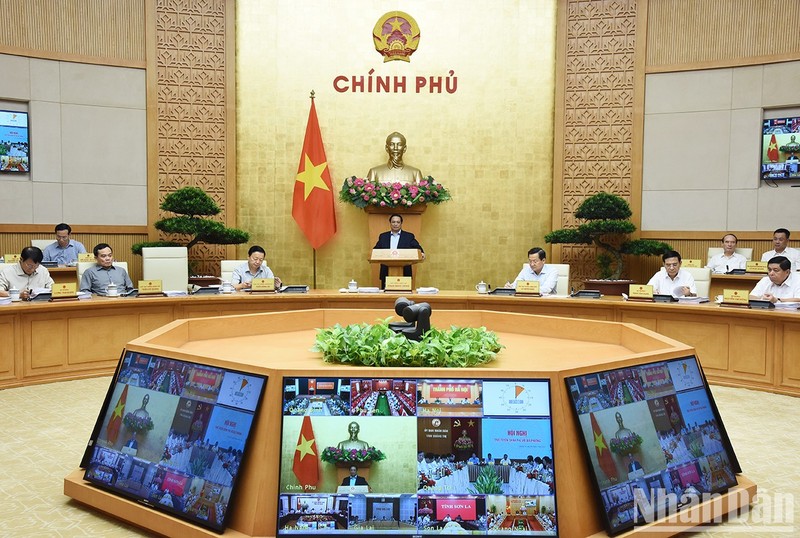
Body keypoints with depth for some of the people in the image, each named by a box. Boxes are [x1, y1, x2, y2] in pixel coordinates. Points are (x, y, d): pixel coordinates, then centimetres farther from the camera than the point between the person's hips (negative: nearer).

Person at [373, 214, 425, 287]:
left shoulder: (409, 236, 8)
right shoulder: (383, 236, 14)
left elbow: (418, 248, 0)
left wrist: (421, 254, -22)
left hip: (404, 273, -1)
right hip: (386, 274, 2)